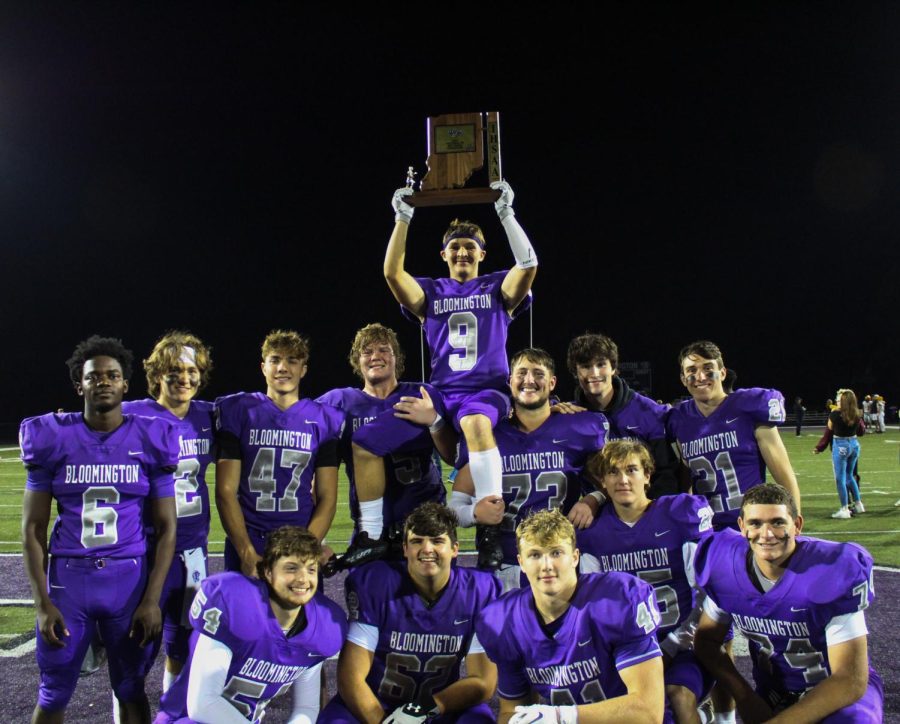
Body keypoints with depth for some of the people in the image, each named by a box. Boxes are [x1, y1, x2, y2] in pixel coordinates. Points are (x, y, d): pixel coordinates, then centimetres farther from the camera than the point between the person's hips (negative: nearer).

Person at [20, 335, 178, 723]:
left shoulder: (150, 440, 0)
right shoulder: (54, 438, -1)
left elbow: (165, 527, 1)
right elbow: (33, 527, 2)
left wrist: (152, 600, -6)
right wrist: (42, 603, -5)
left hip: (129, 578, 0)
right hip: (68, 577, 0)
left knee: (130, 690, 12)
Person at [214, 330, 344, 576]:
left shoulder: (324, 419, 5)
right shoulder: (237, 411, 1)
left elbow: (327, 497, 4)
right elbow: (226, 491, -2)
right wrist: (247, 553, -11)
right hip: (246, 545, -1)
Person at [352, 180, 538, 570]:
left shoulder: (497, 287, 12)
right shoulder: (430, 292, 16)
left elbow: (528, 263, -7)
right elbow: (392, 272, -1)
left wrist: (505, 213, -11)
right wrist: (403, 219, -6)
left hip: (487, 391, -3)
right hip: (440, 393, 4)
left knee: (476, 422, -42)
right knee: (365, 445, -10)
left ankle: (491, 530, -39)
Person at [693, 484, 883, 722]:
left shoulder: (835, 573, -24)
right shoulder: (725, 567, -12)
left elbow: (850, 681, -21)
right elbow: (706, 640, 3)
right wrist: (744, 696, -13)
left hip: (838, 692, -3)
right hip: (771, 696, 4)